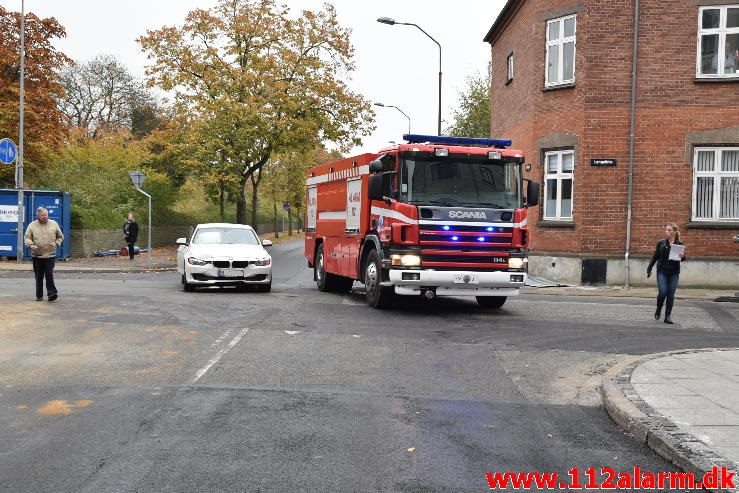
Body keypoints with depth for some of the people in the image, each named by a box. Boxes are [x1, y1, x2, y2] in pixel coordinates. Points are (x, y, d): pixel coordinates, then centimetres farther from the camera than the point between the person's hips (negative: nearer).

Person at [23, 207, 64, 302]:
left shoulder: (54, 224, 7)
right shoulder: (32, 225, 5)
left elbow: (60, 237, 16)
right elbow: (26, 237, 3)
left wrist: (56, 244, 2)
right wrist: (31, 245, -15)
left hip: (50, 255, -1)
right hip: (37, 255, 1)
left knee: (49, 274, -11)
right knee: (39, 276, 5)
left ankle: (51, 293, -11)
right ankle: (39, 296, 13)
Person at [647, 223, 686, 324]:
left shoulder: (679, 244, 1)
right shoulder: (661, 243, 2)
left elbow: (682, 257, 5)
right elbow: (655, 257, 6)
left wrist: (682, 257, -19)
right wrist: (649, 269, 5)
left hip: (674, 273, 1)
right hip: (662, 272, -1)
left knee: (671, 294, 3)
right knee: (663, 292, -9)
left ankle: (668, 316, 12)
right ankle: (658, 310, 18)